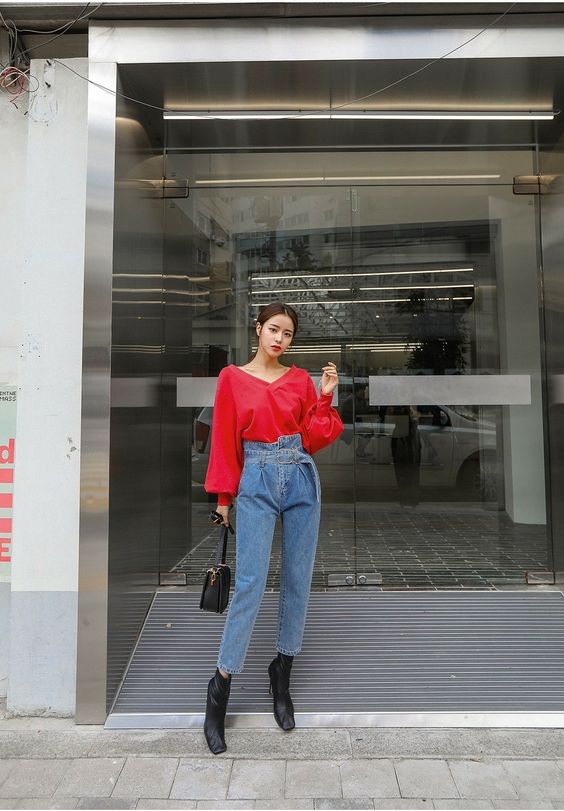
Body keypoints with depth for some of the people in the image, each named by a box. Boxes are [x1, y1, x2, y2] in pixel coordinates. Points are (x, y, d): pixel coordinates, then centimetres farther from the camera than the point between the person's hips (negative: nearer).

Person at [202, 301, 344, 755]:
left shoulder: (301, 379, 8)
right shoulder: (233, 378, 3)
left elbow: (313, 440, 6)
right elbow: (225, 440, 3)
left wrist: (326, 396, -4)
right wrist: (223, 496, 4)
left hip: (301, 480, 3)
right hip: (256, 482, -3)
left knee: (297, 580, 8)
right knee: (250, 584, -8)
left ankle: (283, 673, 28)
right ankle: (220, 689, 7)